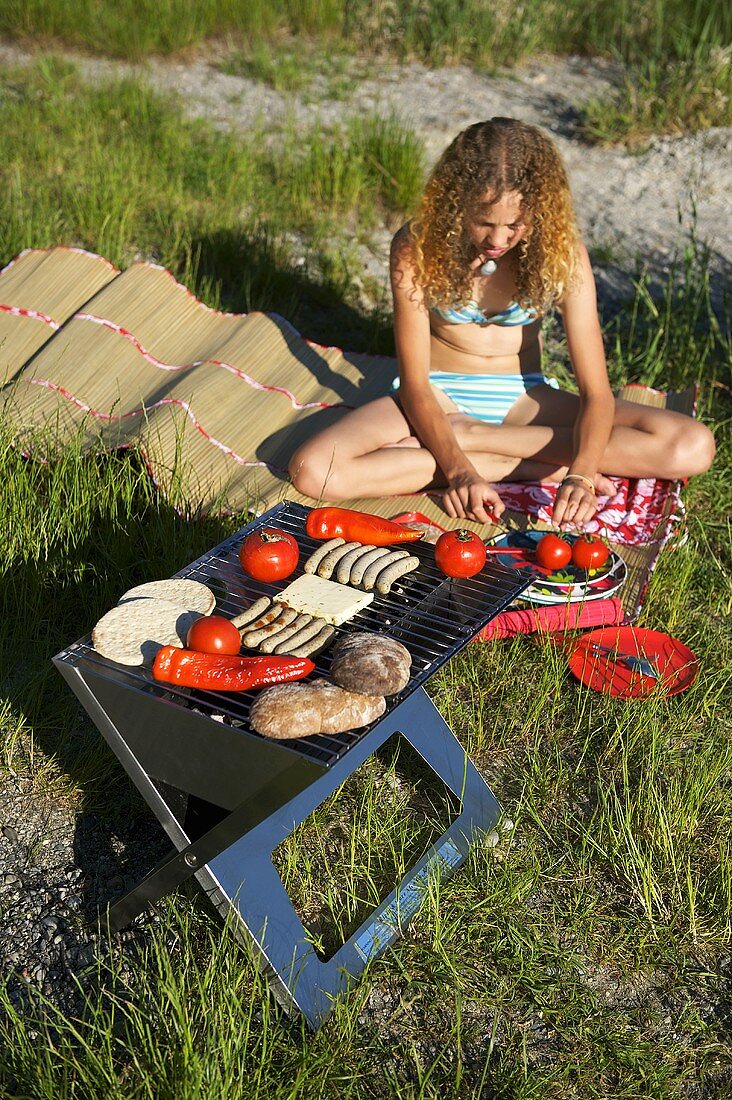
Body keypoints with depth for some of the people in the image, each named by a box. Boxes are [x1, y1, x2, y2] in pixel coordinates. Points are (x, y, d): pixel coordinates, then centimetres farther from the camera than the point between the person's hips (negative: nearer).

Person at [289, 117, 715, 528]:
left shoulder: (561, 252, -18)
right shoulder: (418, 247, -19)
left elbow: (596, 391, -20)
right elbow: (414, 383, -18)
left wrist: (580, 476, -39)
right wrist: (459, 471, -34)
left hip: (523, 400, 1)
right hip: (439, 397, -1)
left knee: (694, 447, -19)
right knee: (313, 471, -30)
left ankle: (469, 436, -19)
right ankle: (529, 467, -22)